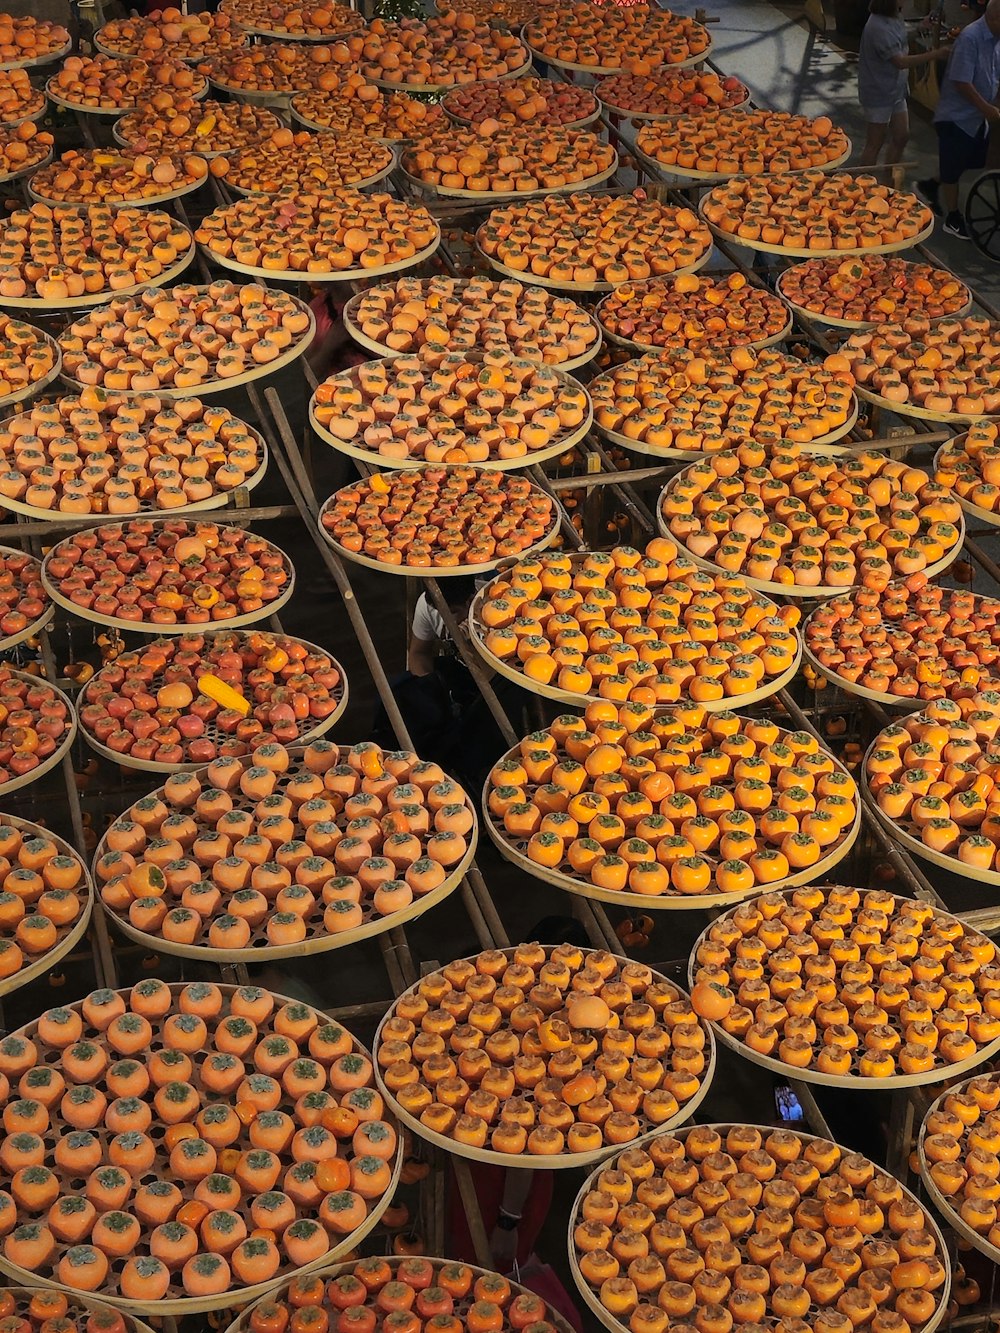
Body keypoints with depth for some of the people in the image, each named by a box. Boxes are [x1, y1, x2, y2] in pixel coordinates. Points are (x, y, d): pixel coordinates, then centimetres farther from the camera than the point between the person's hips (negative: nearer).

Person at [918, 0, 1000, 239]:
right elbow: (961, 82, -24)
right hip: (957, 116, -8)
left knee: (972, 162, 17)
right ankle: (953, 219, 18)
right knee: (953, 168, 5)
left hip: (978, 116, 8)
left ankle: (932, 186, 38)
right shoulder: (970, 38, -23)